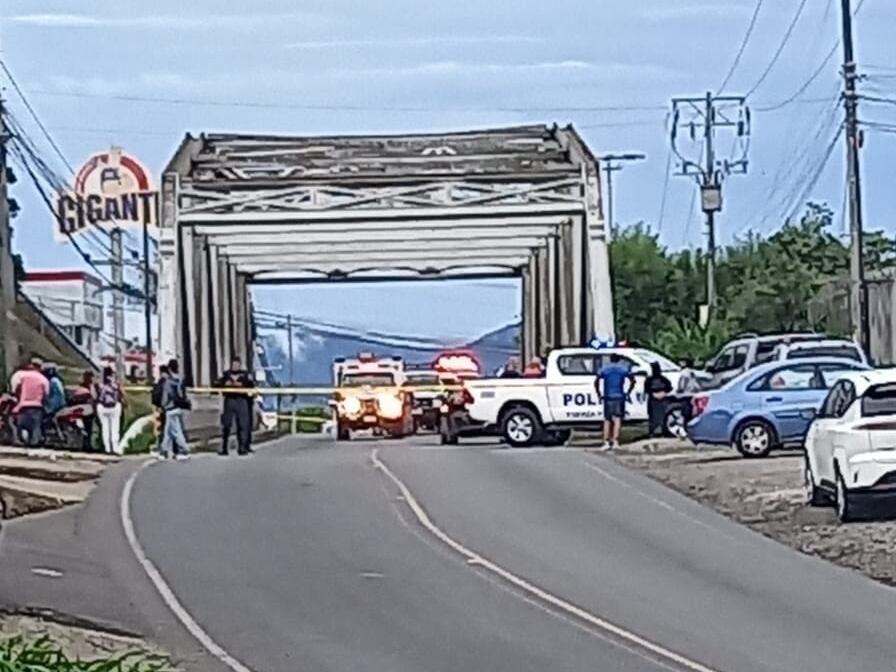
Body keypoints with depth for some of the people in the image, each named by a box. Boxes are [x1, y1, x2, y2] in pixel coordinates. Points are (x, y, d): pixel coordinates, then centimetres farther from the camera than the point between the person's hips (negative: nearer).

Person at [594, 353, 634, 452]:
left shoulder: (604, 369, 8)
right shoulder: (624, 369, 8)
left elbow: (596, 382, -3)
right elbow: (632, 381, -2)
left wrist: (599, 395, 4)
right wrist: (627, 392, 5)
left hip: (607, 397, 1)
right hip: (619, 397, -1)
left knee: (607, 420, 9)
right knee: (617, 419, -4)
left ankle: (606, 442, 3)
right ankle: (615, 441, -17)